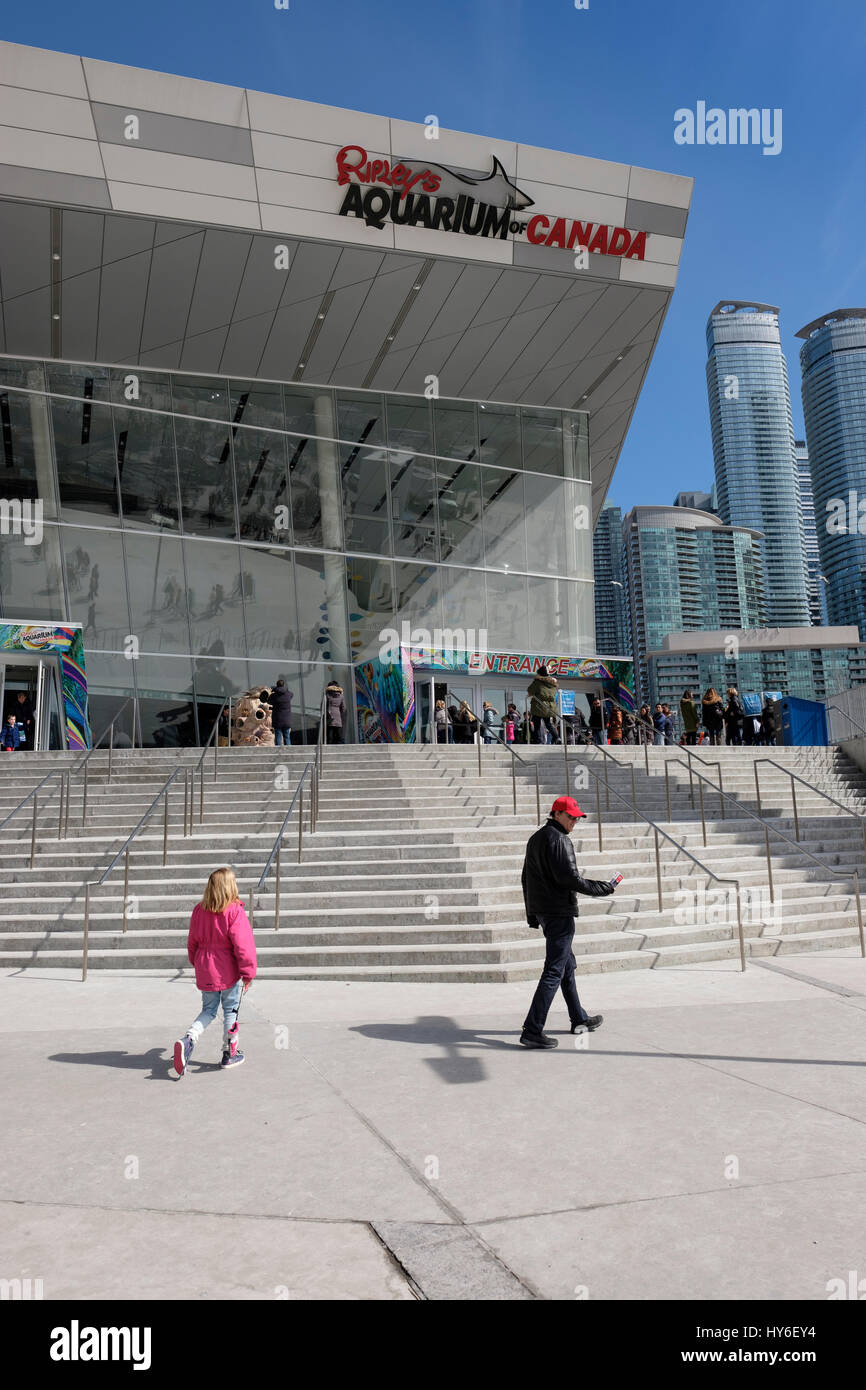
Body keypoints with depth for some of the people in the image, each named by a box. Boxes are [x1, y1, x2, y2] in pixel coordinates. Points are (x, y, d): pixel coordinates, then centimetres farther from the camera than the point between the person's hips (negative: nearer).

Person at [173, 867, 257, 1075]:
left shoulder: (199, 910, 0)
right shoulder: (235, 912, -18)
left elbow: (192, 942, 11)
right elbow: (243, 946, -18)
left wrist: (196, 963, 27)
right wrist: (248, 974, -9)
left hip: (205, 972, 5)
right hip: (228, 973, -5)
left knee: (208, 1011, 18)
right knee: (230, 1011, 11)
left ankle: (188, 1039, -6)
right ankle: (229, 1054, 20)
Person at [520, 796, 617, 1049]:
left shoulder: (536, 838, 15)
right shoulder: (558, 840, -15)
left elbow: (526, 878, 18)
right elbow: (569, 878, -21)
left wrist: (532, 914, 21)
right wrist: (603, 888, -10)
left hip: (541, 911, 10)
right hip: (559, 912, -10)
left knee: (567, 964, 21)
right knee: (554, 971, -8)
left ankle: (579, 1019, 33)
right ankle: (532, 1031, -9)